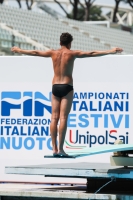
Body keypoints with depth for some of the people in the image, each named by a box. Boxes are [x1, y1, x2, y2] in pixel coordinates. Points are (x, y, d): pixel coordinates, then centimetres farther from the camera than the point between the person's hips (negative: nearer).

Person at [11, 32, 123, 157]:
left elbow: (34, 52, 19)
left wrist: (19, 50, 33)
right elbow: (92, 54, -7)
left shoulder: (53, 53, 7)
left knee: (54, 118, 4)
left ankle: (54, 148, 1)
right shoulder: (72, 53, -3)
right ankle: (60, 149, -12)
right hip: (67, 87, -4)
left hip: (55, 87, 4)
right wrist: (110, 51, -5)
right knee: (63, 118, -8)